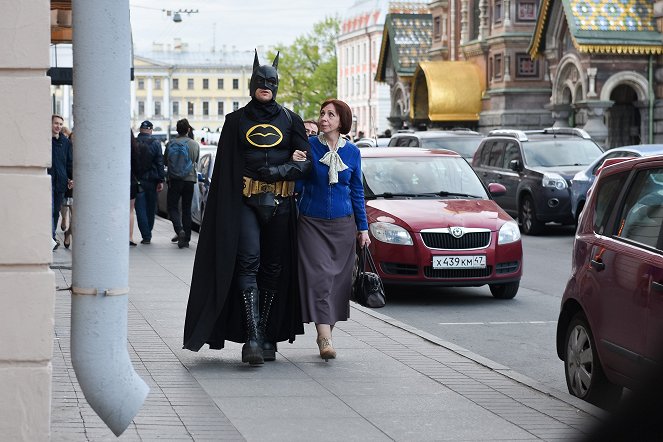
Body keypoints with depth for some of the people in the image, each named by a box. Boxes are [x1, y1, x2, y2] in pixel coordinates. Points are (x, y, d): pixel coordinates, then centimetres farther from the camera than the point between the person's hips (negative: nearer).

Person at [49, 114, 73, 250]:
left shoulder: (65, 142, 13)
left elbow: (70, 161, 16)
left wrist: (71, 178, 5)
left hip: (61, 180, 4)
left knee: (56, 210, 8)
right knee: (49, 209, -16)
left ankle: (51, 236, 16)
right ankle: (51, 238, -23)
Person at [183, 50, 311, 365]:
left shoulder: (290, 120, 10)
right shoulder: (236, 121, 8)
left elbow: (306, 162, 2)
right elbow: (226, 167, 5)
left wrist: (278, 170, -14)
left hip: (280, 205, 2)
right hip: (245, 202, -2)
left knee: (273, 267, 5)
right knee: (248, 262, -15)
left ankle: (266, 334, 13)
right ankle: (252, 336, -21)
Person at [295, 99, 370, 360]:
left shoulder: (352, 152, 5)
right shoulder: (309, 146, -2)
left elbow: (357, 191, 12)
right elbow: (297, 183, 1)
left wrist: (363, 227, 11)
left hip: (342, 225, 3)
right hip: (312, 223, -3)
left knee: (338, 279, 3)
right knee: (319, 276, -13)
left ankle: (325, 334, 16)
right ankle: (325, 339, -19)